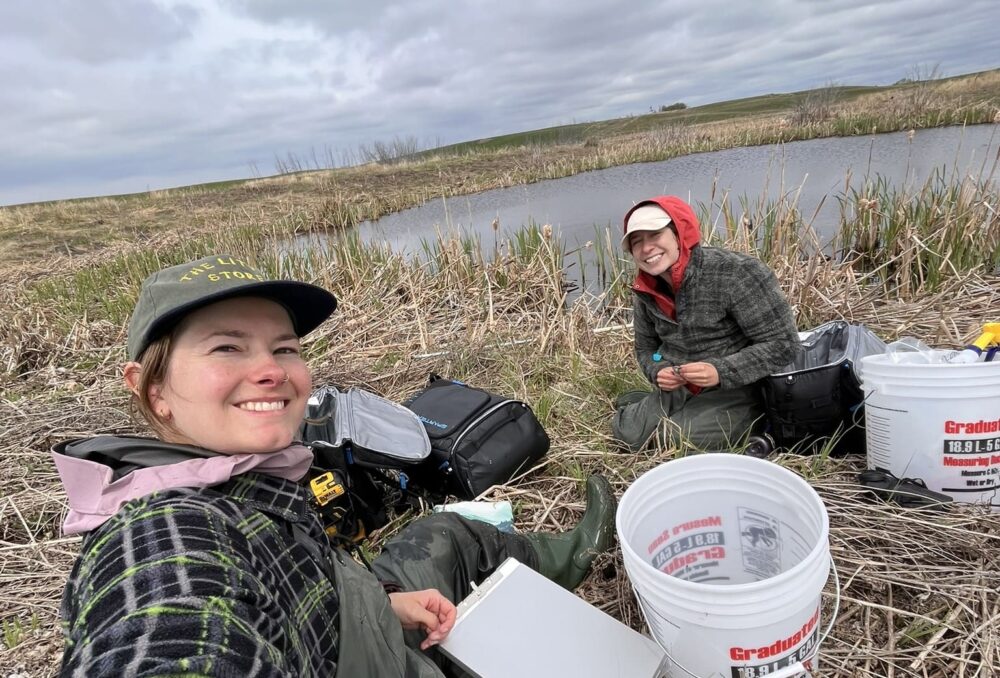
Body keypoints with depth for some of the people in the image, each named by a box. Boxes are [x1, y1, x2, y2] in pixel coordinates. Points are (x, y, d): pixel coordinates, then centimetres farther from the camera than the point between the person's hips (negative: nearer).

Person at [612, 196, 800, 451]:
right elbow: (645, 347, 11)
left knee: (677, 441, -22)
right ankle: (641, 403, 20)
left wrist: (721, 372, -30)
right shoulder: (646, 291, -3)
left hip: (734, 390, -4)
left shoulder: (736, 273, -21)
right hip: (677, 389, 5)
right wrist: (658, 372, -12)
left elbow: (783, 344, -19)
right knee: (628, 434, -12)